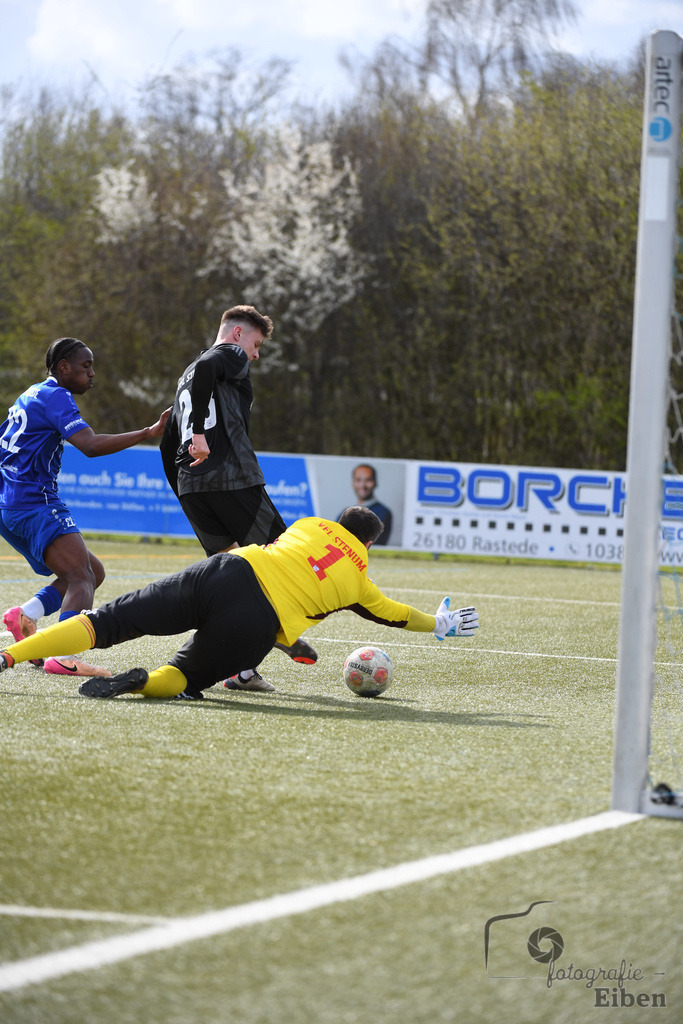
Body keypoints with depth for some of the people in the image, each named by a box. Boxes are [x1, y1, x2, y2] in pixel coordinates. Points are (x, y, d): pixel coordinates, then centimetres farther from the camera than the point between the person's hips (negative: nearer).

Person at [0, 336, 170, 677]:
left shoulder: (30, 396, 22)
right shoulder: (55, 397, -9)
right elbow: (91, 445, -22)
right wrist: (148, 433, -25)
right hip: (35, 504, -10)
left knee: (93, 571, 13)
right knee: (82, 578, -21)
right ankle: (63, 656, -40)